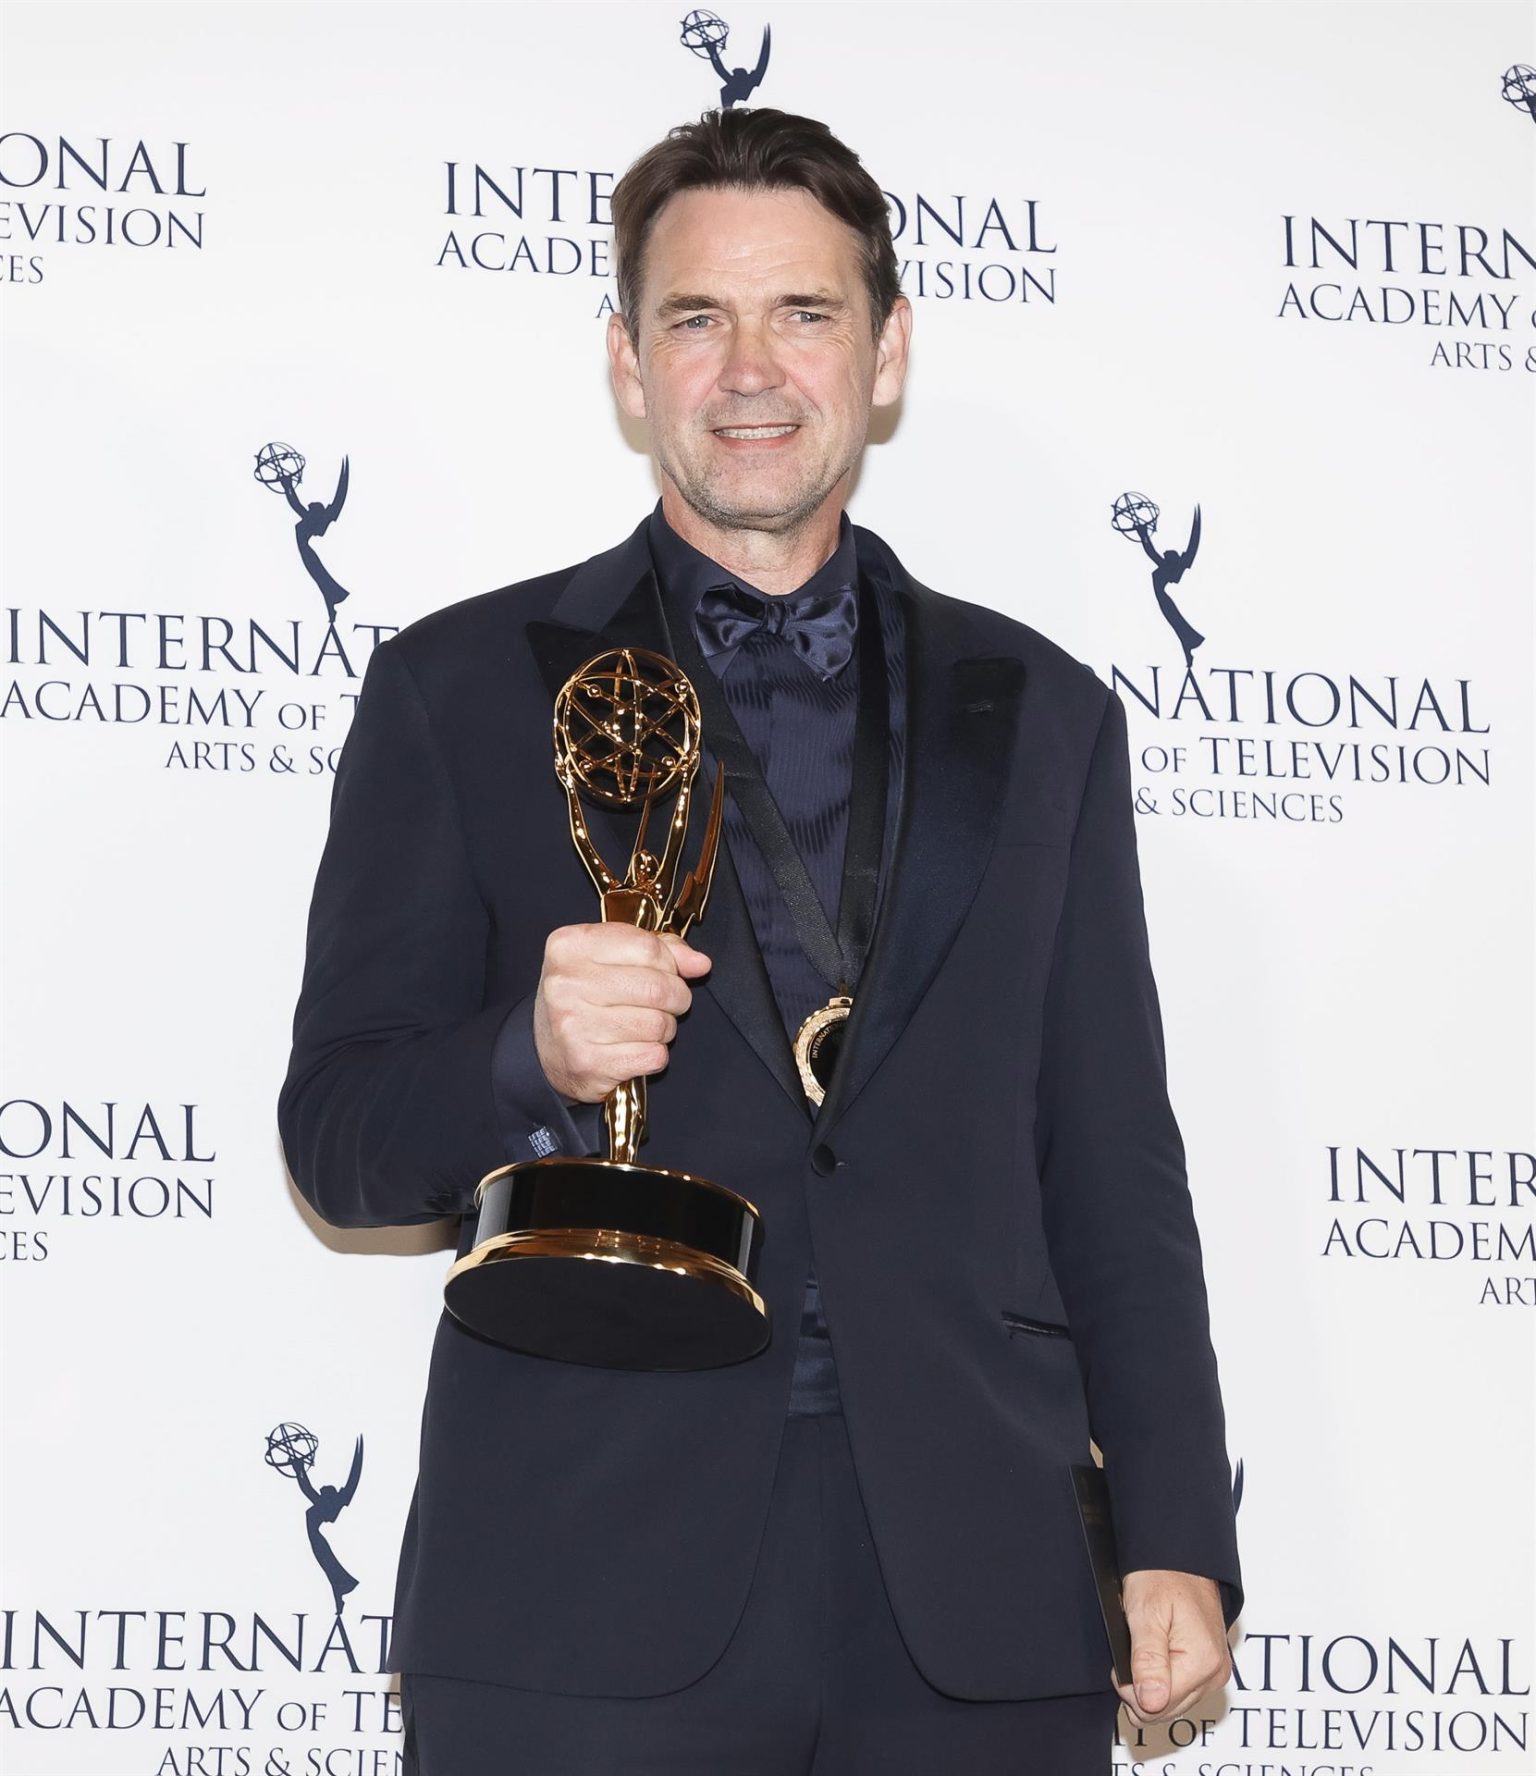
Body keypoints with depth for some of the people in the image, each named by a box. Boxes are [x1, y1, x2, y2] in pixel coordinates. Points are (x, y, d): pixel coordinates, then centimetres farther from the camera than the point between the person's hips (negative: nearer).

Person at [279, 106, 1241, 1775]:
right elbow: (335, 1135, 4)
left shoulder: (1038, 717, 14)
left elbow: (1115, 1173, 13)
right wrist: (530, 1059, -17)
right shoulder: (461, 691, 8)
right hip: (587, 1601, -2)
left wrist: (1176, 1542, 6)